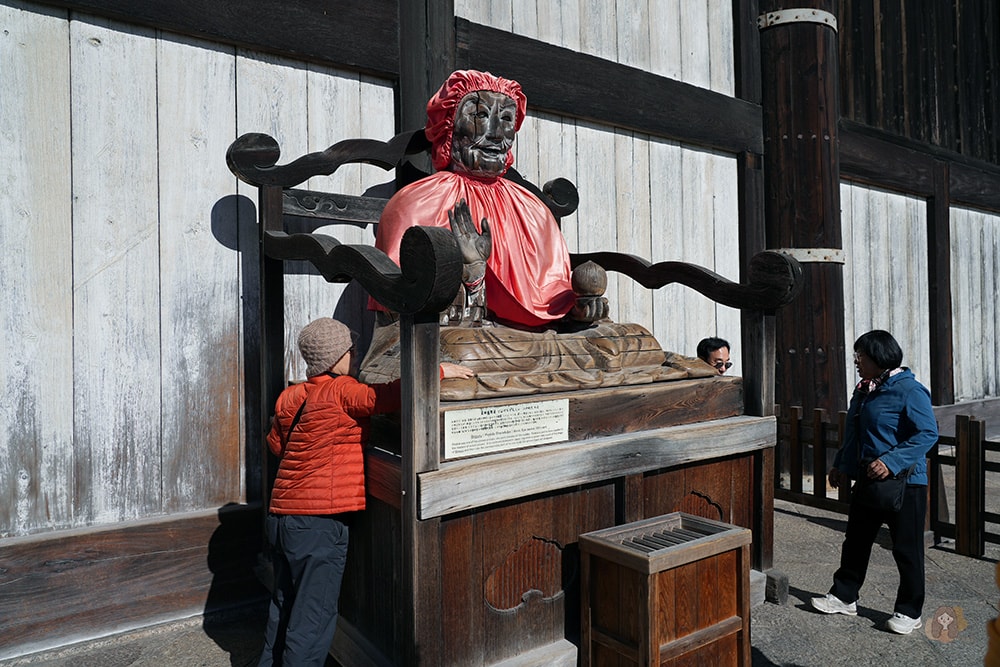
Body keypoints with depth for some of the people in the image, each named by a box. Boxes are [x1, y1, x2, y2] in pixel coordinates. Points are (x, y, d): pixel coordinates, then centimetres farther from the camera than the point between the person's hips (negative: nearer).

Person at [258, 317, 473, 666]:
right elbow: (388, 396, -24)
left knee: (283, 610, 22)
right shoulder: (341, 391, -14)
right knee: (312, 621, 4)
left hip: (280, 518, 9)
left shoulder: (290, 396, 10)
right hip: (318, 523, -8)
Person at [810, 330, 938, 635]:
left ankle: (910, 611, 21)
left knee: (907, 549, 5)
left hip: (904, 484, -8)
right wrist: (841, 465, 18)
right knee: (855, 541, 16)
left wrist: (891, 462, -28)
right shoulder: (864, 390, 11)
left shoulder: (909, 390, -16)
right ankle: (844, 597, 29)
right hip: (867, 481, 9)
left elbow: (928, 433, -22)